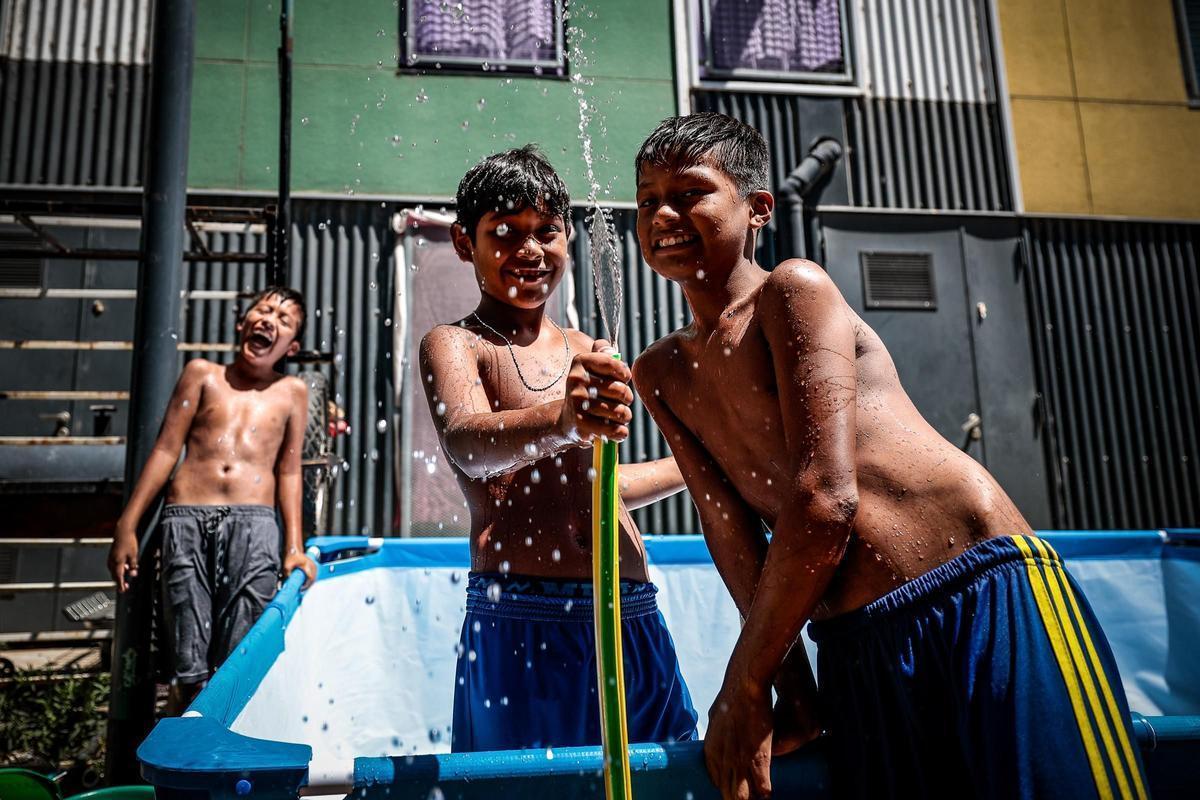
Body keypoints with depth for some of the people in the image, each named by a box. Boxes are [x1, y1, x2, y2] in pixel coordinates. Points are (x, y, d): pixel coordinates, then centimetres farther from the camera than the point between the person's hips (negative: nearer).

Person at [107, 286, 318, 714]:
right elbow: (166, 450, 12)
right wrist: (127, 526, 6)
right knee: (189, 672, -3)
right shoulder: (202, 374, 16)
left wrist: (294, 548, 8)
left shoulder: (292, 392, 16)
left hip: (254, 523, 0)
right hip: (187, 518, 0)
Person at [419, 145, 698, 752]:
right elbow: (466, 445, -24)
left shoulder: (586, 353, 15)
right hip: (524, 625, -5)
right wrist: (562, 421, -43)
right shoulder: (453, 343, -2)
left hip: (633, 618, 5)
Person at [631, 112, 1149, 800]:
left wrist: (744, 683, -7)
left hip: (990, 600, -5)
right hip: (854, 656, 5)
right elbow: (728, 525, 7)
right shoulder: (661, 375, 14)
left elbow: (825, 500, -13)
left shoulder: (795, 289, -5)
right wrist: (788, 679, -3)